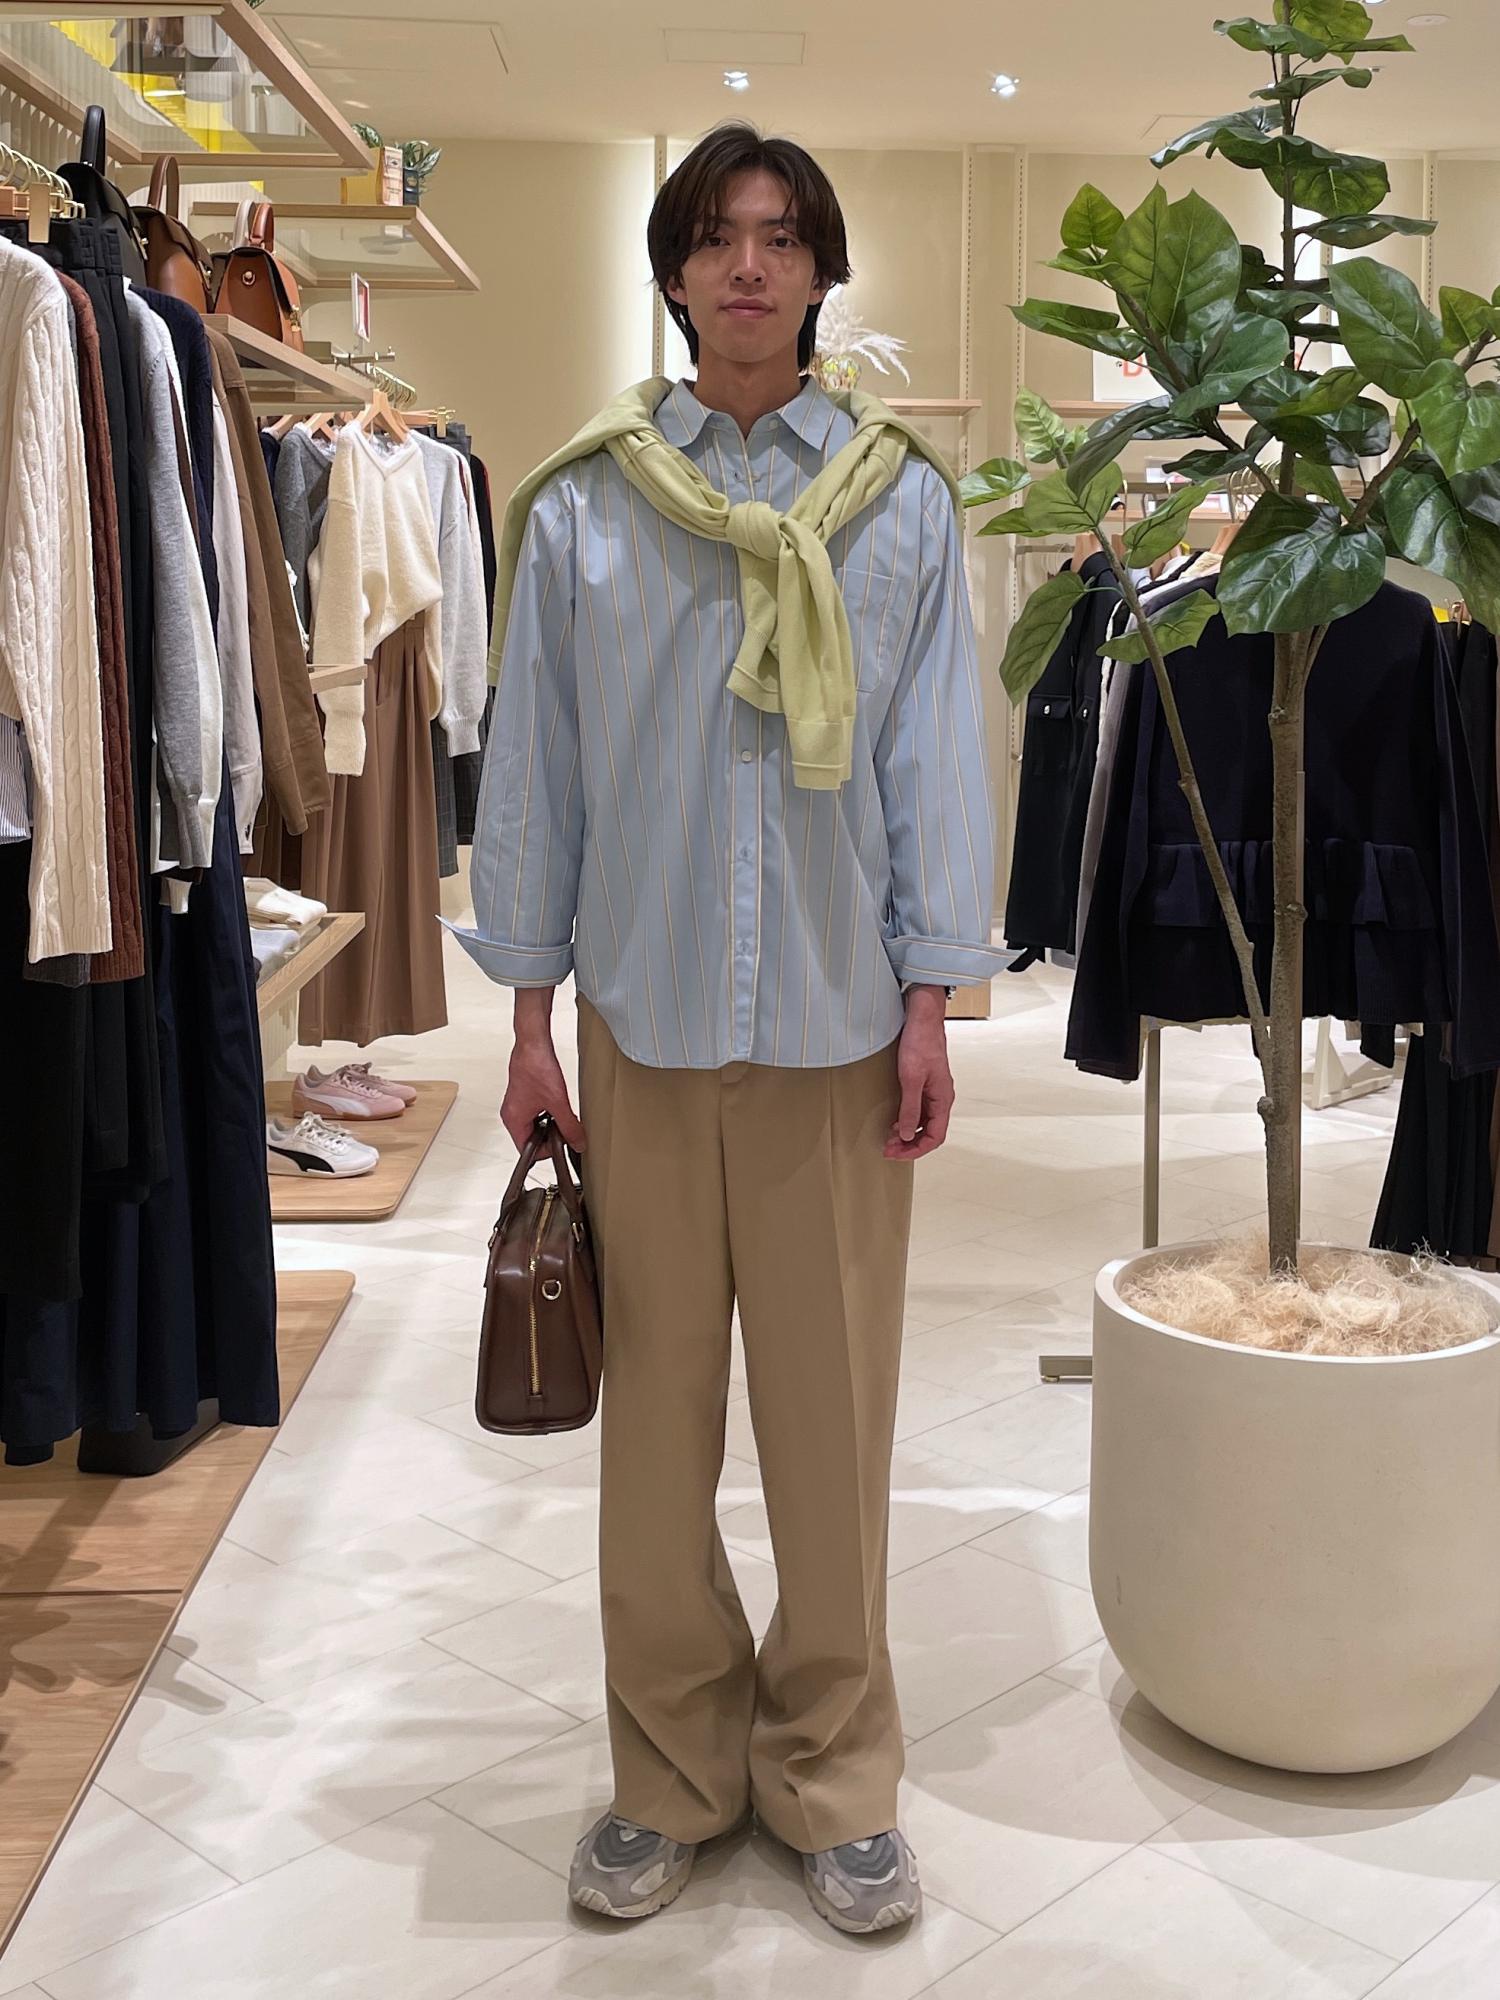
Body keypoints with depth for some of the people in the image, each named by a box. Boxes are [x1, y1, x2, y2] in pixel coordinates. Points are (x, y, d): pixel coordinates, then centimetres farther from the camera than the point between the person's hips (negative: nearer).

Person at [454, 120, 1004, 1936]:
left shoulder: (902, 500, 5)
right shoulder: (581, 506, 4)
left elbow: (936, 762, 4)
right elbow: (535, 763, 6)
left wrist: (931, 1002, -1)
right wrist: (530, 1017, 4)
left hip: (838, 1023, 0)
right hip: (644, 1019, 1)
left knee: (834, 1410, 6)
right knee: (656, 1407, 7)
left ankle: (832, 1776, 23)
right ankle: (673, 1773, 24)